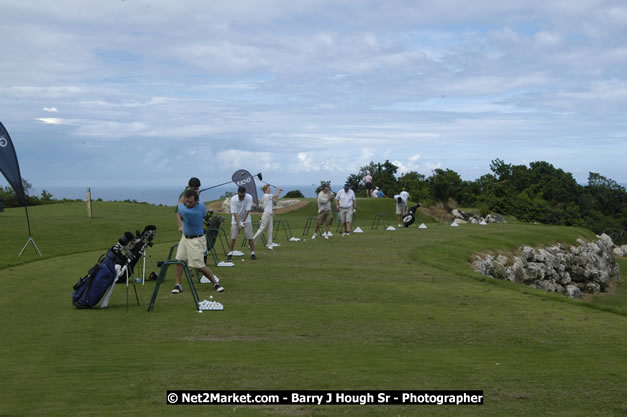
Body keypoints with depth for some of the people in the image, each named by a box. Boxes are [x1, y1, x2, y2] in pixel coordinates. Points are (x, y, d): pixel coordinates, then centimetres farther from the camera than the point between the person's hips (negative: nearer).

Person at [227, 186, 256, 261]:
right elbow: (235, 213, -20)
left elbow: (247, 211, -18)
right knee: (233, 237, -6)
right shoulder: (233, 199, -20)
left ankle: (252, 253, 4)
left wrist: (242, 222, -20)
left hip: (246, 220, 1)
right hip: (236, 220, -1)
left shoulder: (249, 197, -19)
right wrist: (239, 224, -27)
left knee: (250, 237, -5)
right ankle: (230, 254, 3)